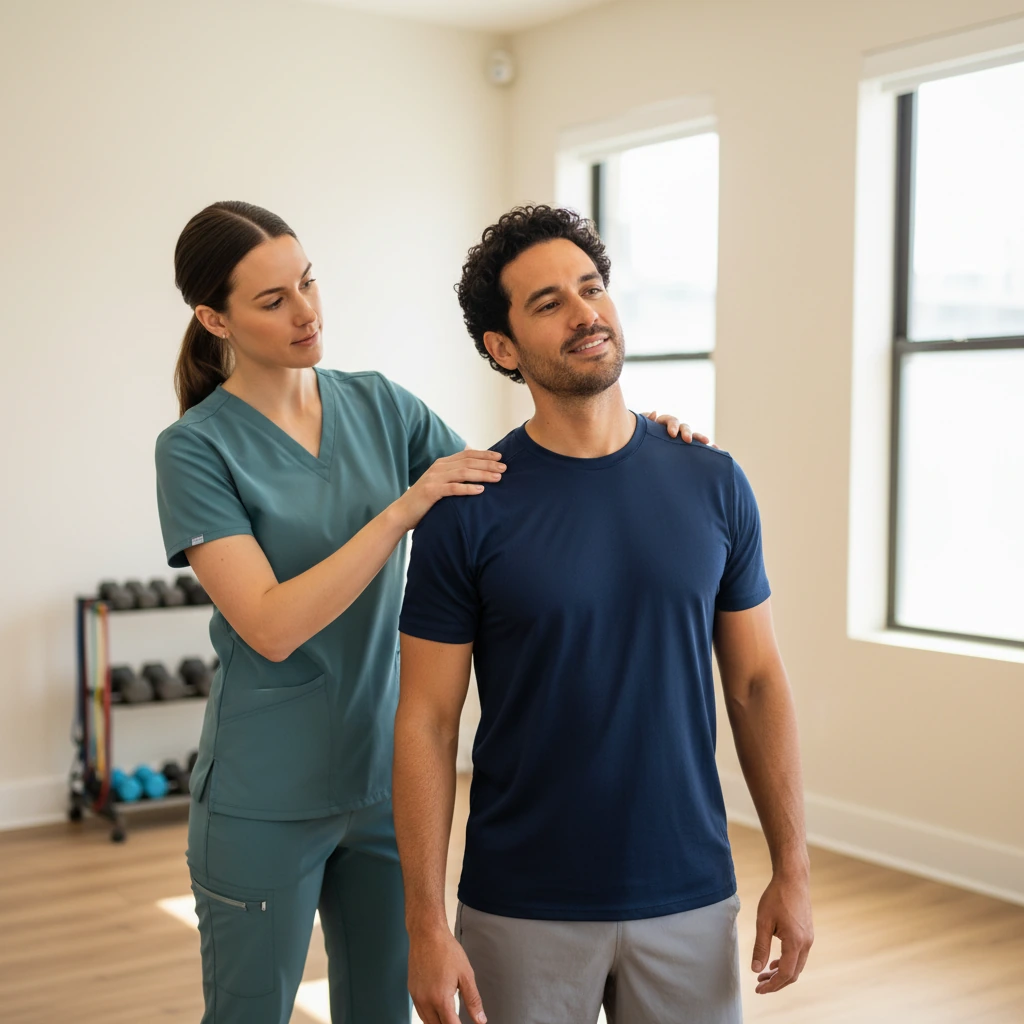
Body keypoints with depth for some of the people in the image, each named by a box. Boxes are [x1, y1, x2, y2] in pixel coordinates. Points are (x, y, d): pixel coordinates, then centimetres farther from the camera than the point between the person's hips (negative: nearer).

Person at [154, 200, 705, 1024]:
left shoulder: (378, 406, 2)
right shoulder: (197, 447, -12)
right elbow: (271, 626, -21)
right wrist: (402, 510, -26)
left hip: (386, 771, 4)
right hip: (268, 795, -4)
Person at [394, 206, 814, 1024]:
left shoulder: (713, 485, -1)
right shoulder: (468, 511, -9)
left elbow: (756, 682, 4)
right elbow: (427, 720, -7)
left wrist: (792, 869, 1)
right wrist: (427, 925, -10)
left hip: (692, 900, 2)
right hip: (522, 910, -2)